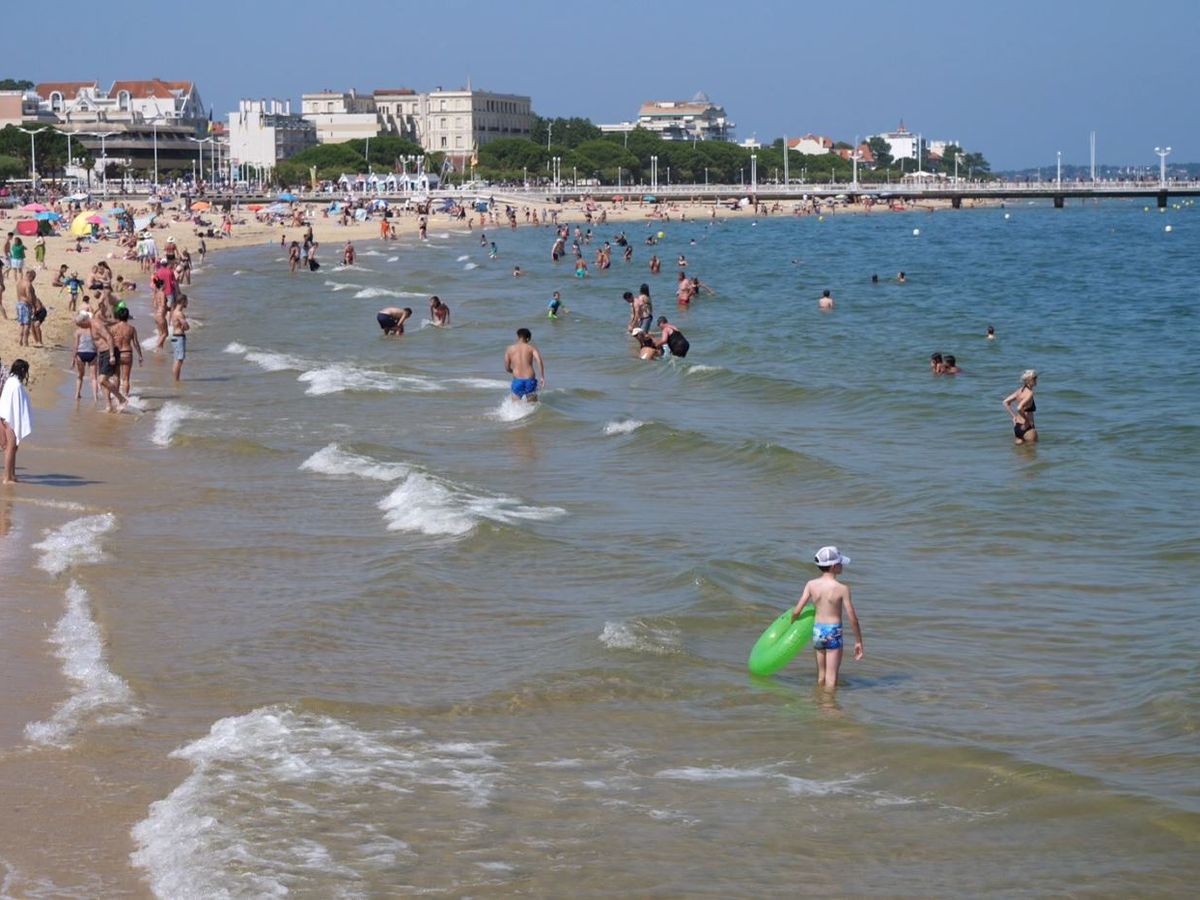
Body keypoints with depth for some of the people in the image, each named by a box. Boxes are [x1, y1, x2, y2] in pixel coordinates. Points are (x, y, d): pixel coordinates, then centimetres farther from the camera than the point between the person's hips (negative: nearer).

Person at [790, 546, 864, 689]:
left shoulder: (811, 585, -4)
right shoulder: (842, 588, -15)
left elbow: (797, 611, -3)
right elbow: (852, 618, -11)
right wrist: (858, 641, 0)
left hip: (817, 630, 5)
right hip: (833, 633, -5)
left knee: (821, 676, 19)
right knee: (831, 678, 2)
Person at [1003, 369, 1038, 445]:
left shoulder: (1020, 390, 7)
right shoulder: (1029, 393, -18)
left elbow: (1006, 402, 12)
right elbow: (1019, 408, -31)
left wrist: (1014, 416, 12)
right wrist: (1027, 420, -17)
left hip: (1017, 426, 8)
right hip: (1027, 428, -8)